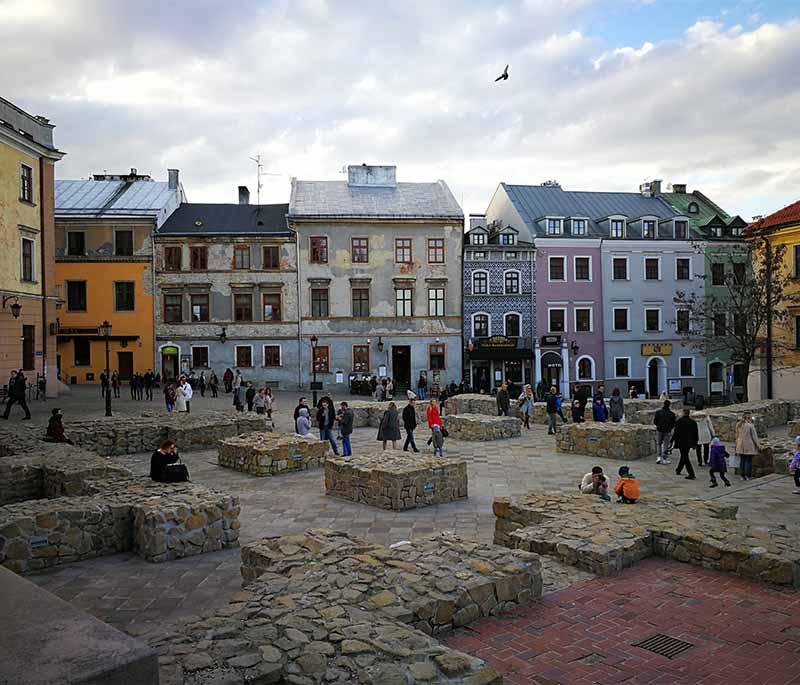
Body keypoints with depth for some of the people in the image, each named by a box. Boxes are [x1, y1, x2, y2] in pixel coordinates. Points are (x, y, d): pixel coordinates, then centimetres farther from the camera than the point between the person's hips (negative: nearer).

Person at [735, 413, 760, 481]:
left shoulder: (738, 425, 4)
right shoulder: (750, 425, -14)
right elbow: (754, 436, -8)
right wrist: (758, 445, 2)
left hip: (741, 446, 5)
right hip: (749, 446, -5)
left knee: (742, 460, 9)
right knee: (749, 461, 1)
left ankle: (743, 476, 13)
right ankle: (748, 476, 4)